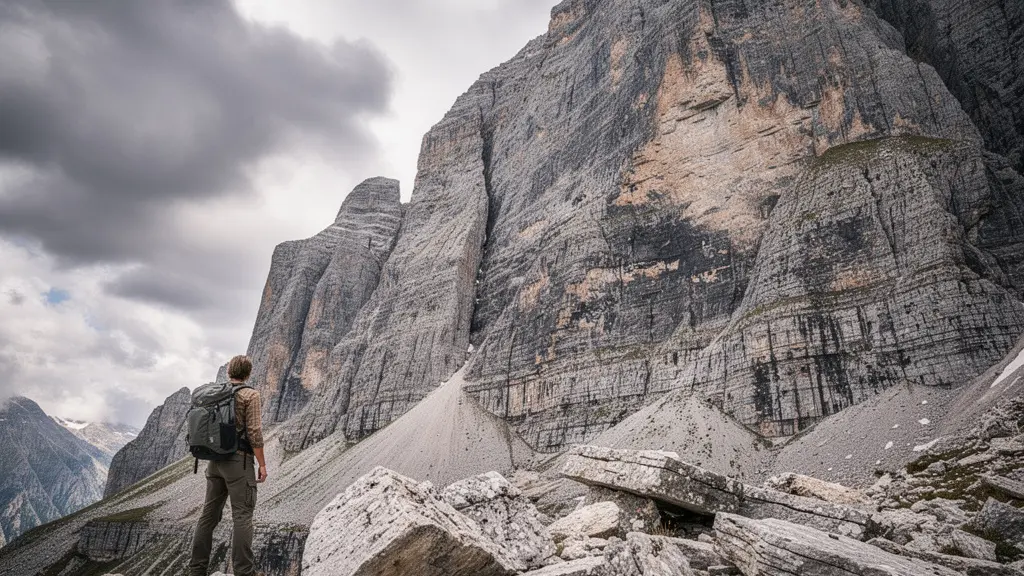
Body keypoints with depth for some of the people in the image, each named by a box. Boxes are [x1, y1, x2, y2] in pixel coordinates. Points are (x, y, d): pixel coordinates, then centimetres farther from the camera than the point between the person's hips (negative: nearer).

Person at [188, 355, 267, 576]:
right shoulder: (250, 395, -9)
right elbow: (254, 432, -15)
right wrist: (262, 464, -8)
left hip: (215, 461, 7)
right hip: (239, 461, -7)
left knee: (209, 514, 13)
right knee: (242, 516, -5)